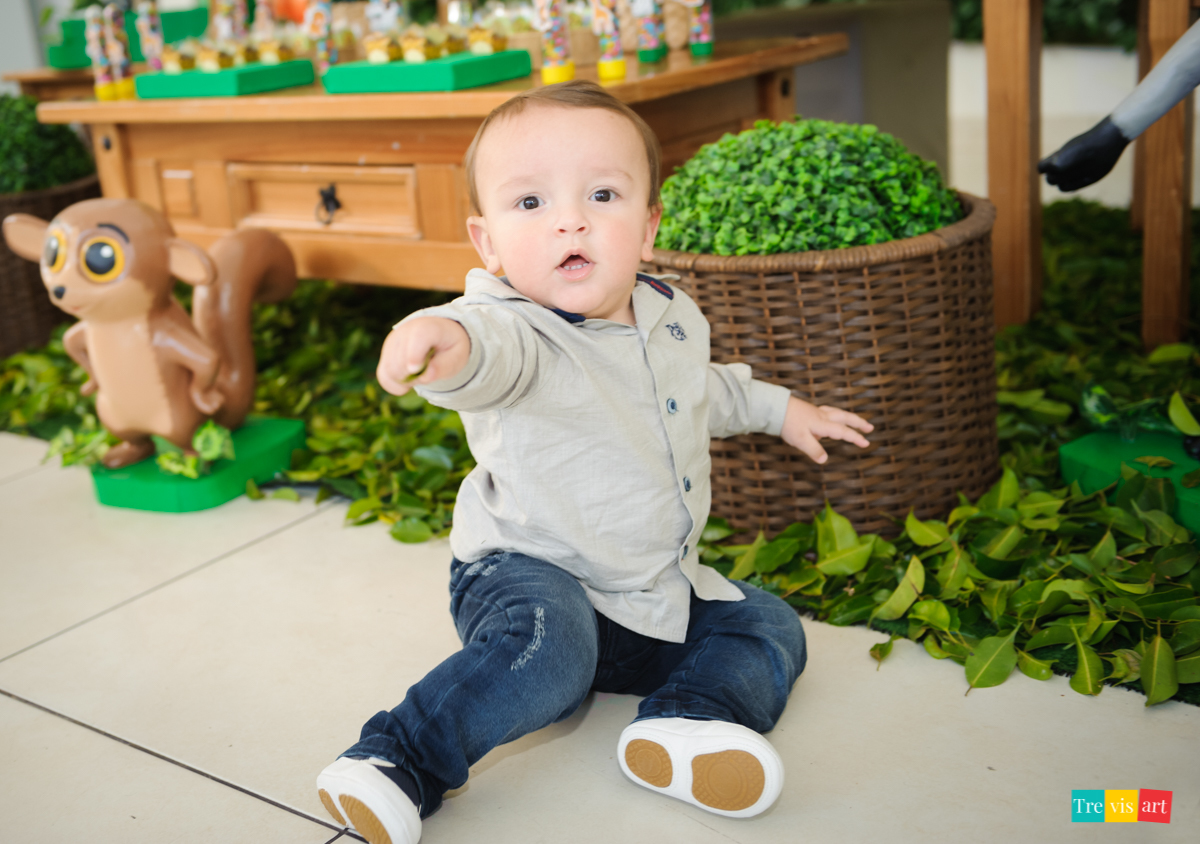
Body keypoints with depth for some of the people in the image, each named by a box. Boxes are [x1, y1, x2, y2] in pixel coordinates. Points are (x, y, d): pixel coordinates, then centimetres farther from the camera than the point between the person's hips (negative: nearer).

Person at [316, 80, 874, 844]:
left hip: (660, 592, 8)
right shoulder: (520, 329, -23)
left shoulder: (673, 317, 1)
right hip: (530, 575, -7)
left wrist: (779, 407, 29)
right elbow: (494, 351, -50)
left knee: (769, 626, 7)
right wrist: (443, 337, -73)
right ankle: (398, 760, -22)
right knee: (547, 648, -35)